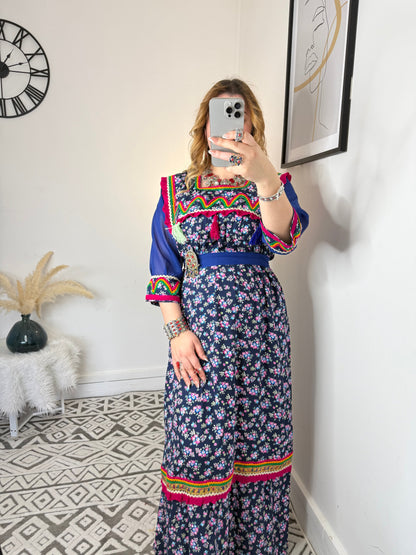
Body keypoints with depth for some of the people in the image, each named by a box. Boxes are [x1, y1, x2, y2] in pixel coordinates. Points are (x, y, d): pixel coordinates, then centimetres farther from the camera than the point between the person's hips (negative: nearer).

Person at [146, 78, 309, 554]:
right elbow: (163, 266, 2)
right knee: (198, 437, 3)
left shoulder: (272, 184, 6)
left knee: (257, 429, 10)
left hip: (259, 316, 1)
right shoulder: (176, 189, 8)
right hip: (198, 318, 0)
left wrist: (265, 176, -33)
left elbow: (285, 238, -16)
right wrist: (176, 331, -8)